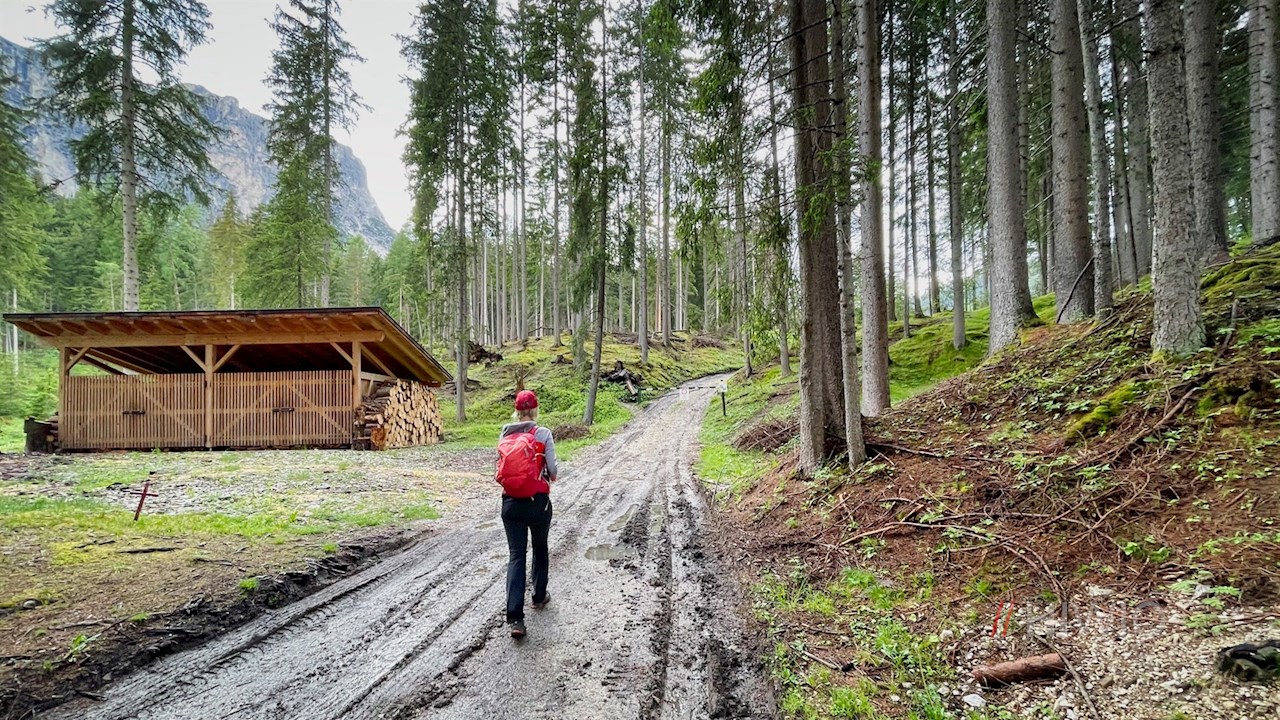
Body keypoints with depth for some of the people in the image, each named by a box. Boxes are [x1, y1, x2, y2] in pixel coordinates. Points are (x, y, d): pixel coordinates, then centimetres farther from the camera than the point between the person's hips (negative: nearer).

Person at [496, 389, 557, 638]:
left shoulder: (504, 435, 1)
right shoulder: (543, 434, -9)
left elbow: (501, 466, 10)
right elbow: (552, 468, -8)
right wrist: (551, 476, 14)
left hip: (511, 502, 2)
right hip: (538, 501, -2)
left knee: (516, 555, 2)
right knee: (540, 549, 21)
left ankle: (515, 617, -8)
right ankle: (539, 597, 38)